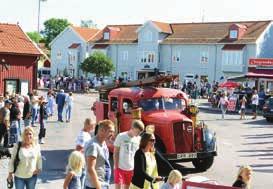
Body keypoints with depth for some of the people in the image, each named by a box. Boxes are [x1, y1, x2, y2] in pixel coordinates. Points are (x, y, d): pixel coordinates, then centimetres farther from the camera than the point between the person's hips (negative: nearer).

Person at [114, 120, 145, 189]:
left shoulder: (139, 139, 0)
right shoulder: (121, 136, -10)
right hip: (120, 167, -4)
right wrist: (116, 166, -10)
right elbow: (116, 153, -6)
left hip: (131, 168, 4)